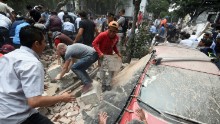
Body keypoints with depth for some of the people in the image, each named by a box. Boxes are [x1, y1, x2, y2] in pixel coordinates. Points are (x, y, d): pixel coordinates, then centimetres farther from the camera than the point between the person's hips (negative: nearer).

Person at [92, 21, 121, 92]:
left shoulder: (116, 38, -11)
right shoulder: (102, 35, -27)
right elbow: (94, 43, -27)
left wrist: (117, 53, -6)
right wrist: (99, 53, -37)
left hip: (110, 55, 4)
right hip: (102, 55, -3)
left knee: (111, 70, 4)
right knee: (102, 70, 2)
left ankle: (108, 84, 26)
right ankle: (103, 84, 27)